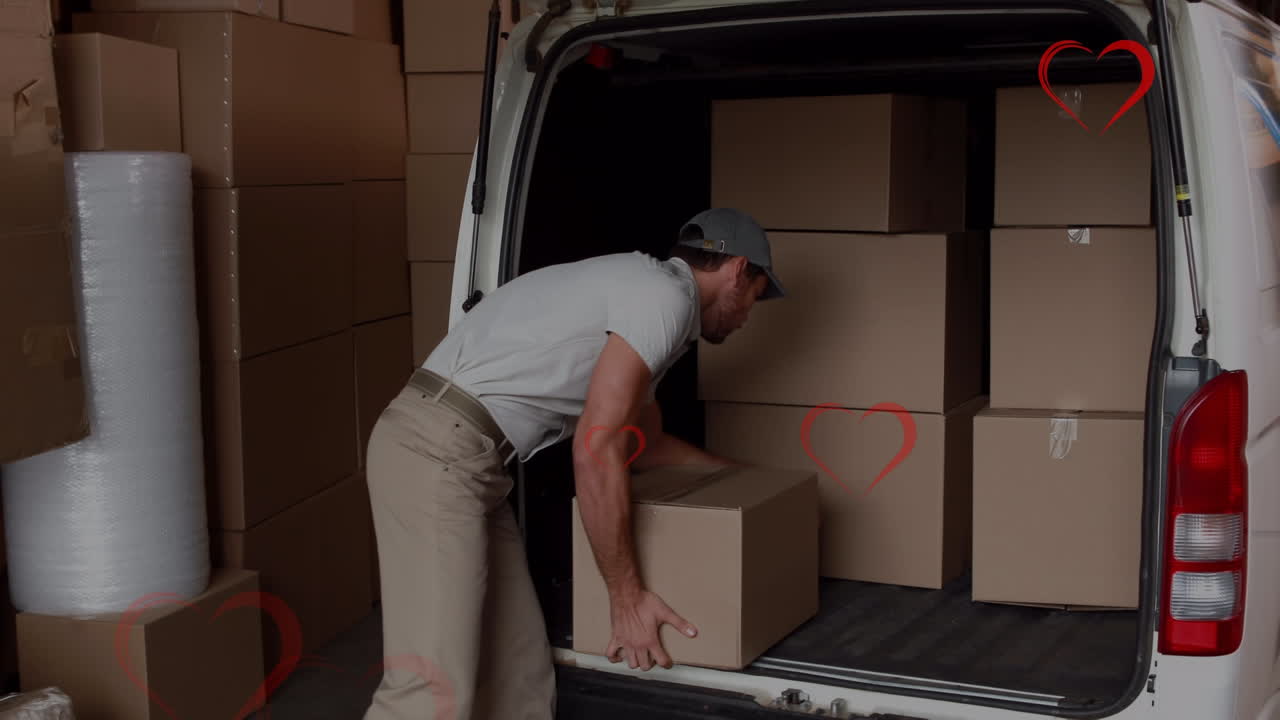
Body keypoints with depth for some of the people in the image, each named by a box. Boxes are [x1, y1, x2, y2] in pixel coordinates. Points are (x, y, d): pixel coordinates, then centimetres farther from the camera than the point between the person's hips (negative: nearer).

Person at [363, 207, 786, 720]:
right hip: (437, 453, -10)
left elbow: (643, 442, 38)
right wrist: (627, 597, -8)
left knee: (519, 670, 9)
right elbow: (596, 451, -15)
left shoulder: (638, 289, 24)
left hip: (460, 459, 10)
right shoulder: (665, 296, -8)